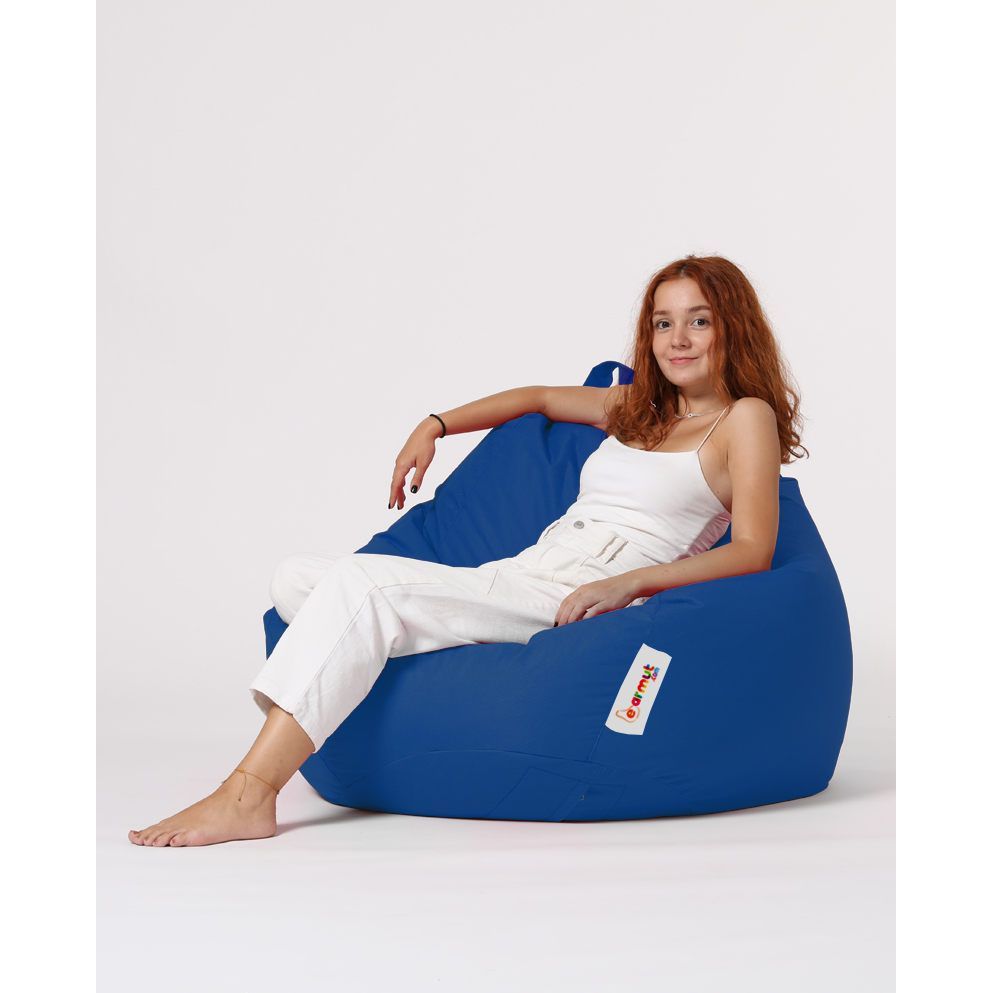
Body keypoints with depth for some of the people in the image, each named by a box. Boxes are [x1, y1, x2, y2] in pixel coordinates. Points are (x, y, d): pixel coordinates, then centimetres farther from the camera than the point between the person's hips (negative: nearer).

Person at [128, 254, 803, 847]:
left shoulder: (746, 417, 5)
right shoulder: (639, 410, 25)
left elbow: (753, 552, -7)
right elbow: (540, 397, 42)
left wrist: (628, 582, -19)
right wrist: (435, 426, 30)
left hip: (575, 605, -8)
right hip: (511, 579, 8)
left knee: (361, 589, -27)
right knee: (297, 578, -4)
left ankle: (249, 795, -30)